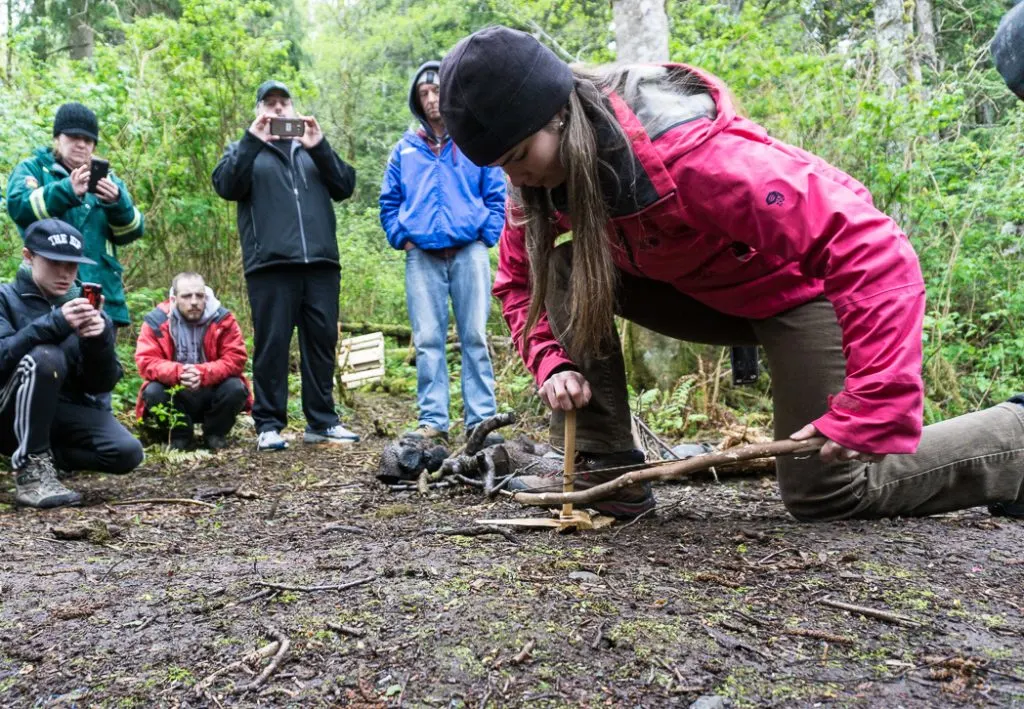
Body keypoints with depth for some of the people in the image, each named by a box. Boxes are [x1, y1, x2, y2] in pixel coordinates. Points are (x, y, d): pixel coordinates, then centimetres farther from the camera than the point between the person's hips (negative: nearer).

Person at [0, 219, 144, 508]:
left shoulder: (84, 306, 8)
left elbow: (101, 385, 0)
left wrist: (101, 340, -19)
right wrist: (54, 324, -33)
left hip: (66, 410, 3)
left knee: (126, 453, -21)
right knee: (46, 357, -31)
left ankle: (42, 453, 3)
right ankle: (30, 470, -24)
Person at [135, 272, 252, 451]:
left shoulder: (223, 319, -10)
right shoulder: (156, 321, -10)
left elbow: (235, 359, -17)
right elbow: (146, 362, -17)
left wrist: (203, 373, -33)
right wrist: (178, 373, -36)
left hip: (212, 392, 0)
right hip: (175, 394, 0)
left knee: (236, 388, -28)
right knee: (152, 392, -29)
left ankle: (215, 433, 0)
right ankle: (179, 434, -1)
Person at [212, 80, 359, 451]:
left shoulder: (313, 148, 23)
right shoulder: (246, 150, 17)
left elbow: (344, 187, 7)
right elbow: (226, 186, -2)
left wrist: (319, 147, -5)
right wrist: (252, 141, -11)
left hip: (321, 263, 3)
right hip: (271, 265, -2)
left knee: (322, 342, 3)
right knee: (272, 345, -3)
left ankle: (322, 421, 11)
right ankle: (269, 425, 3)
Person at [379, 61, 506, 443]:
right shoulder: (405, 150, 14)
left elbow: (496, 196, 7)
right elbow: (389, 202, 17)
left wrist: (486, 238, -3)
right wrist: (402, 238, 4)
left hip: (469, 251, -2)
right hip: (422, 256, 2)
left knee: (474, 337, -1)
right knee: (427, 341, 0)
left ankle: (481, 419, 3)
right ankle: (432, 419, 5)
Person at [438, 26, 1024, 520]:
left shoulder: (686, 150, -38)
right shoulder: (542, 173, -14)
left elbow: (871, 249, -39)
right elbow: (519, 281, 2)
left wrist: (871, 410, -42)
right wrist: (554, 364, -16)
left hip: (796, 286, -6)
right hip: (700, 291, 7)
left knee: (828, 492, -7)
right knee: (563, 272, -13)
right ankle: (606, 469, -8)